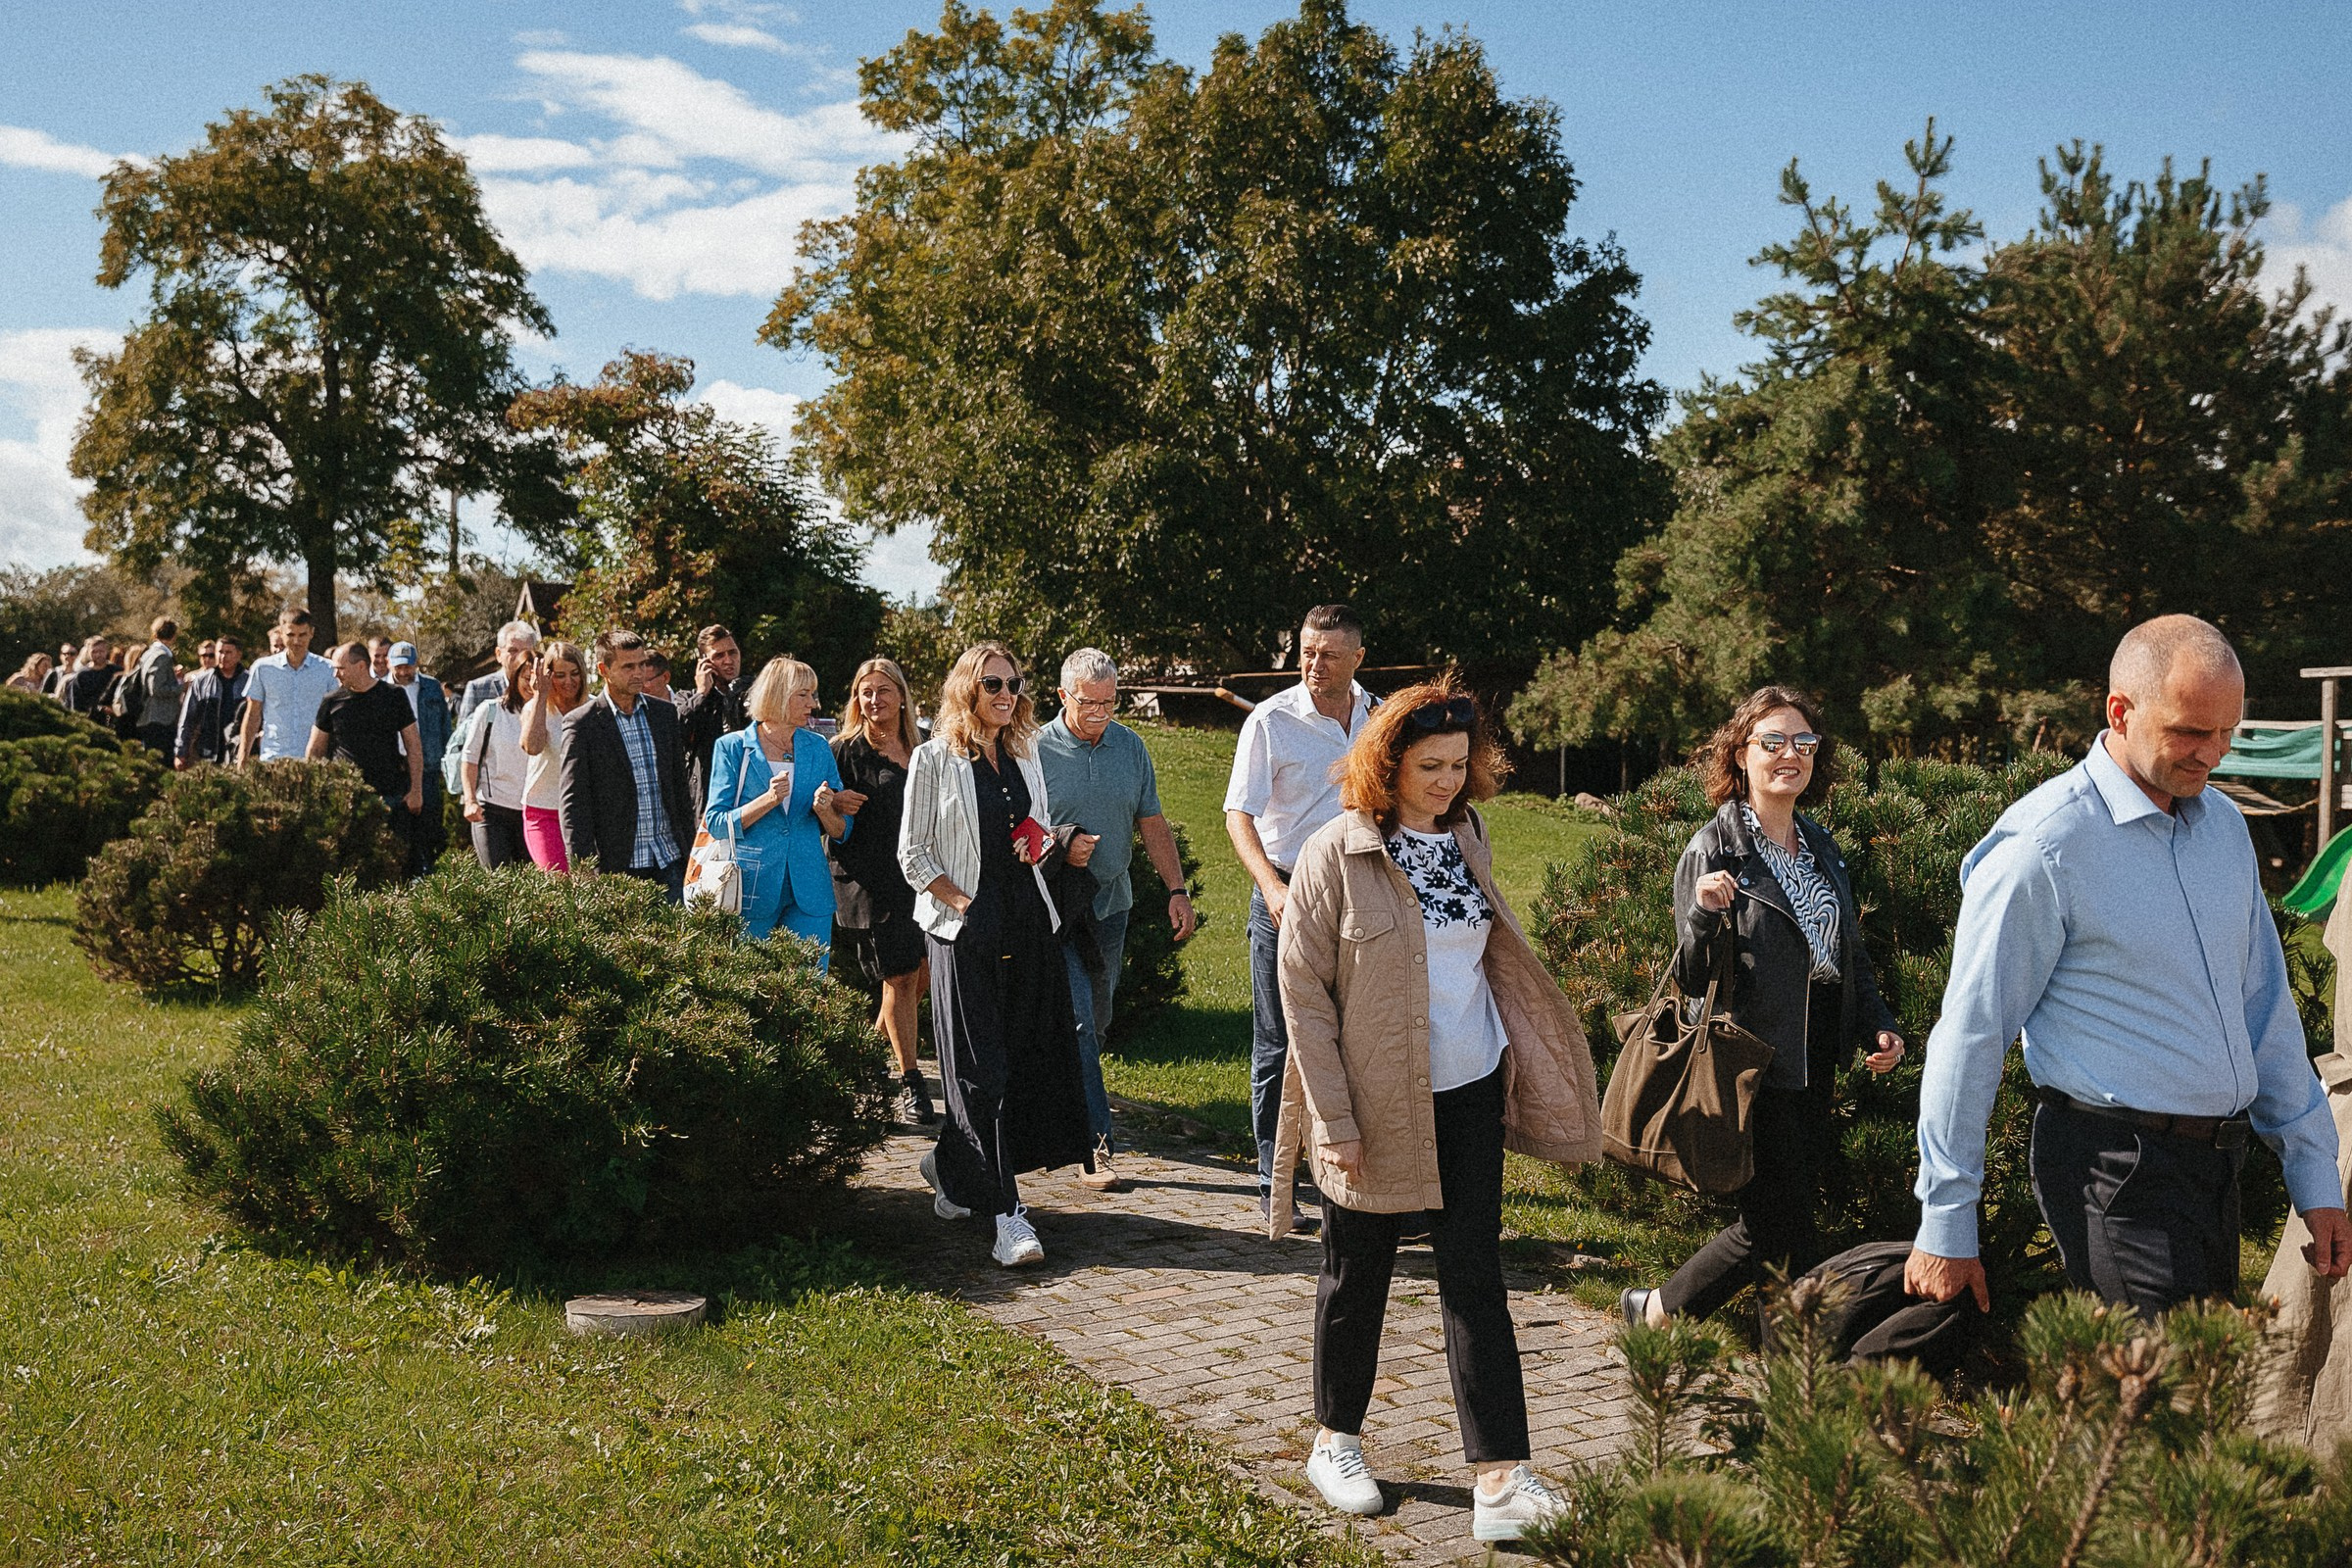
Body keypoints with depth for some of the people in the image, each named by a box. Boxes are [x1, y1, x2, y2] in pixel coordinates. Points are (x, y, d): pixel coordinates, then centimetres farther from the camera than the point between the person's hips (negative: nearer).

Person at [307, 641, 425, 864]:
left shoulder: (394, 697, 3)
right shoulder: (332, 702, 5)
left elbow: (413, 746, 5)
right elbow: (315, 752, 11)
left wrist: (416, 790, -1)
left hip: (391, 795, 0)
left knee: (398, 860, 2)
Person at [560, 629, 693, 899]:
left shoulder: (664, 713, 10)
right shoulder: (582, 724, -5)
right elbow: (573, 803, -6)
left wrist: (689, 847, 13)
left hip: (669, 859, 4)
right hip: (617, 864, -4)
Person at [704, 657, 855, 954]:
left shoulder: (817, 748, 8)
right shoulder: (732, 747, -1)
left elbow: (841, 832, 10)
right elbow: (716, 824, -6)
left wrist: (825, 810, -12)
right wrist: (768, 800, -19)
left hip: (809, 893, 3)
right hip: (751, 891, -2)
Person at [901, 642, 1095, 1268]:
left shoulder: (1024, 756, 15)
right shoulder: (935, 758, -1)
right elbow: (912, 853, -3)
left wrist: (1051, 844, 2)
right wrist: (959, 901, -12)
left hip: (1027, 924, 6)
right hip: (965, 930, -6)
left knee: (1033, 1055, 5)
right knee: (983, 1069, -7)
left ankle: (954, 1168, 26)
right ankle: (1006, 1212, -6)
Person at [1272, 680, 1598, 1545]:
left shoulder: (1466, 840, 4)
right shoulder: (1335, 854, -11)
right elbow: (1302, 989, -11)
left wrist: (1539, 1060, 9)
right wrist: (1334, 1118, -14)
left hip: (1469, 1092, 4)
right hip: (1375, 1103, -4)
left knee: (1474, 1275, 2)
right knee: (1357, 1276, 11)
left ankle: (1499, 1479, 3)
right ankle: (1335, 1441, 31)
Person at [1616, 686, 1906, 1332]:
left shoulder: (1821, 846, 12)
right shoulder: (1713, 850, -10)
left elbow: (1851, 953, 21)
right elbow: (1692, 979, -12)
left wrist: (1878, 1024, 6)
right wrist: (1703, 912, -31)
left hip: (1813, 1069, 7)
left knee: (1772, 1228, 10)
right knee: (1783, 1233, -4)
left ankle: (1657, 1310, 25)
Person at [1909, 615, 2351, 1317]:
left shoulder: (2223, 823, 9)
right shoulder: (2042, 845, -15)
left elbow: (2264, 1004, 16)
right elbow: (1969, 1037, -13)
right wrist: (1945, 1227, -10)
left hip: (2217, 1168, 8)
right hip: (2118, 1173, -8)